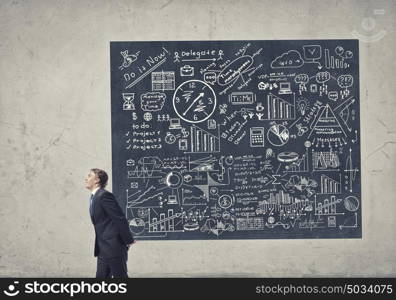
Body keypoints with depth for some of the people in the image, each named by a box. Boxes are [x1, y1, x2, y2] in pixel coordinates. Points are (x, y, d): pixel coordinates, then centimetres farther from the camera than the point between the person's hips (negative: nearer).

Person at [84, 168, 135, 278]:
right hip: (103, 248, 9)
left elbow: (120, 219, -17)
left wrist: (128, 241, -13)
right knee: (101, 276, 9)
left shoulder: (104, 196, -16)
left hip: (114, 246, -9)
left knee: (120, 276, -2)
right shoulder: (93, 197, 15)